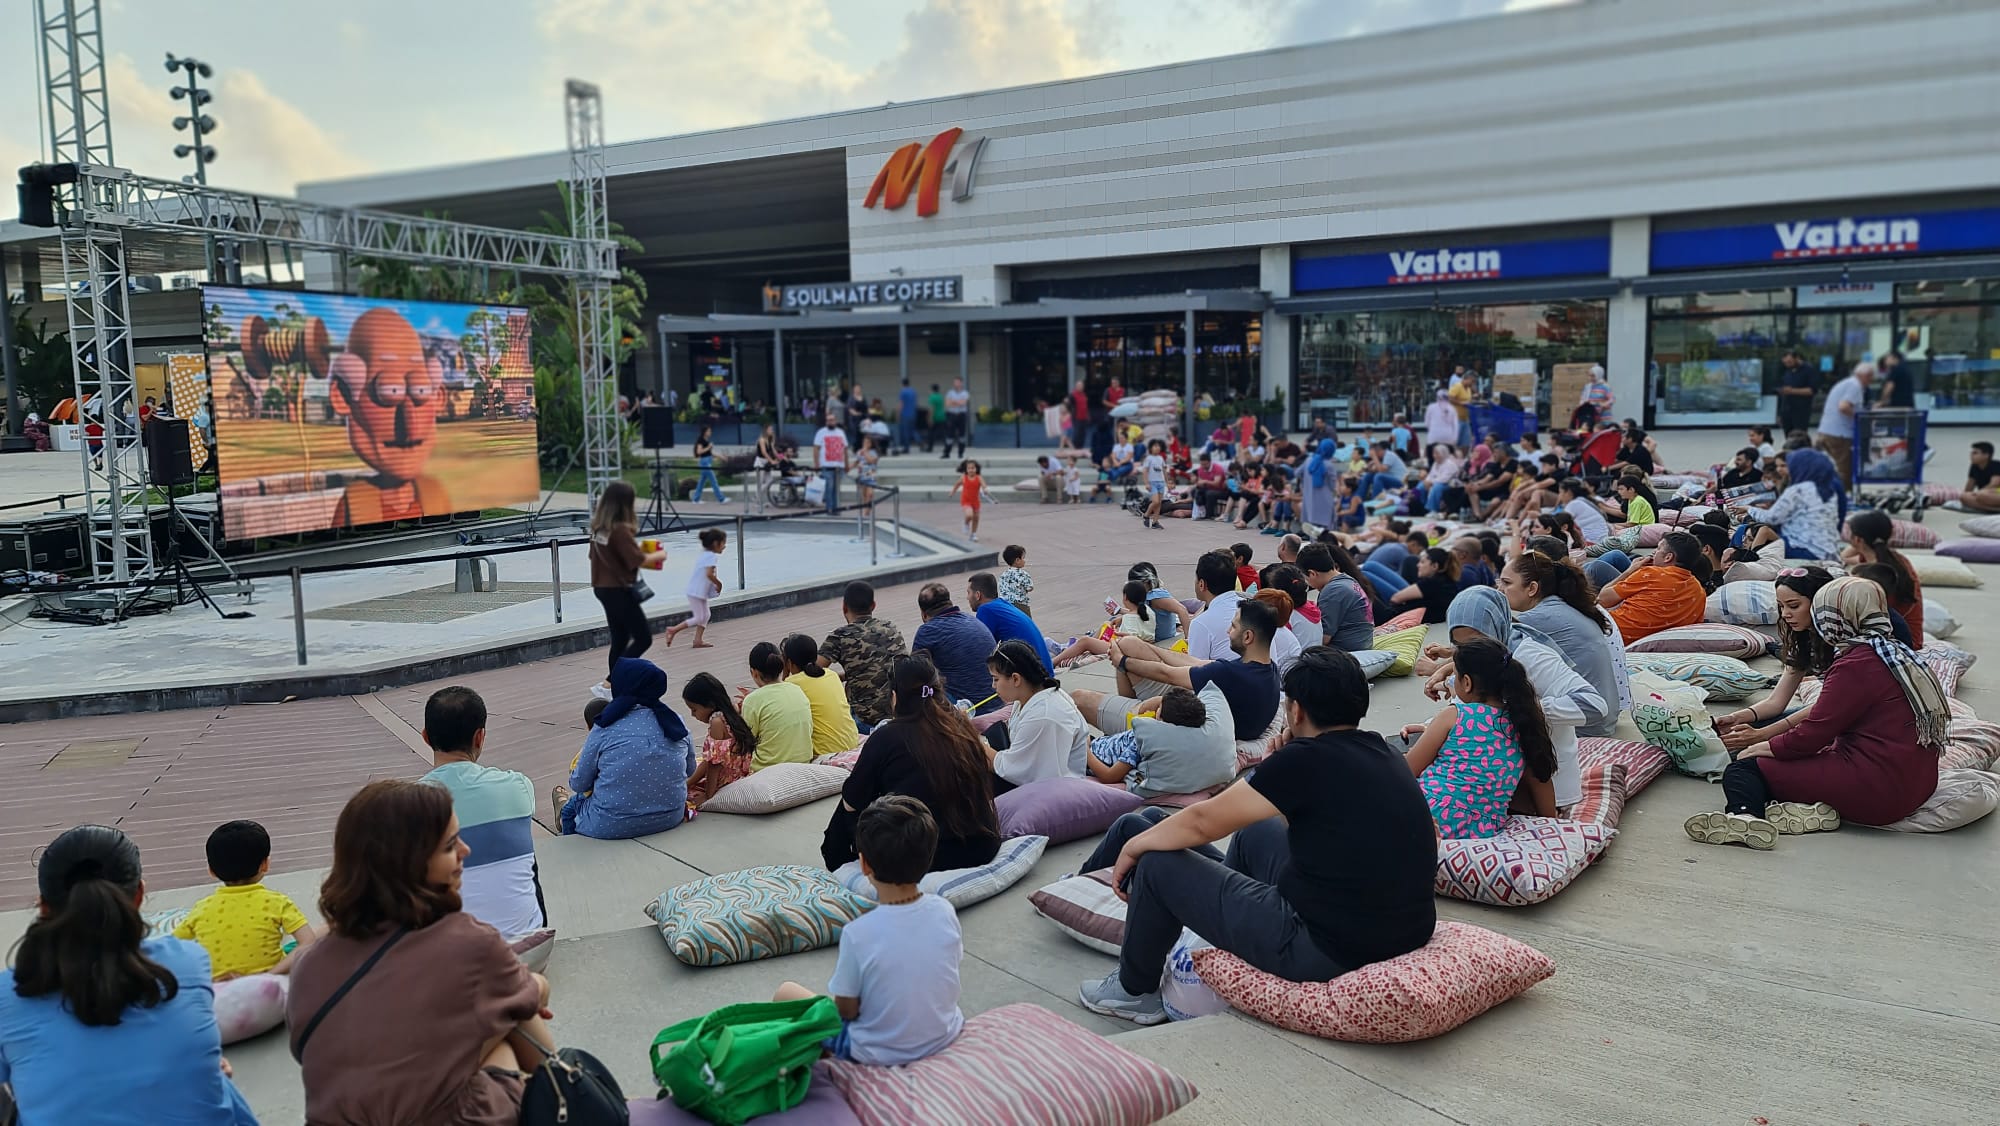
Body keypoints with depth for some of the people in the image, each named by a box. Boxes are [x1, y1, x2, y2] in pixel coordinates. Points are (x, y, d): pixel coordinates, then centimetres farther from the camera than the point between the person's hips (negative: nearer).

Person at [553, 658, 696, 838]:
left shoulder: (606, 728, -11)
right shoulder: (676, 722, -1)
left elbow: (578, 784, -3)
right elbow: (690, 771, 12)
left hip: (612, 827, -4)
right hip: (670, 819, 5)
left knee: (571, 808, 28)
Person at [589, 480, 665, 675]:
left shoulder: (598, 526, 5)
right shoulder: (620, 529, -21)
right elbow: (637, 560, -22)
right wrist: (657, 555, -4)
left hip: (603, 588, 9)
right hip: (619, 591, -9)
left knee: (620, 639, 16)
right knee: (643, 639, -1)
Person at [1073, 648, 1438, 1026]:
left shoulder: (1307, 758, -18)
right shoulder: (1385, 755, 5)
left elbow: (1202, 822, -10)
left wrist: (1133, 846, 6)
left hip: (1326, 952, -8)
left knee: (1159, 863, 5)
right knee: (1257, 832, 27)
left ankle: (1134, 992, 25)